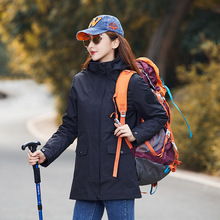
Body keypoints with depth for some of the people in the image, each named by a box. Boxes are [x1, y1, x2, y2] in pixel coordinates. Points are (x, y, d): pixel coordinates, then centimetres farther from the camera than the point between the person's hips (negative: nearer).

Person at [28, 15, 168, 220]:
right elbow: (69, 128, 12)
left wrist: (135, 135, -10)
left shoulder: (132, 82, -2)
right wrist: (45, 153, -1)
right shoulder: (80, 81, 10)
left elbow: (159, 116, 6)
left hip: (119, 178, -4)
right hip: (86, 178, 4)